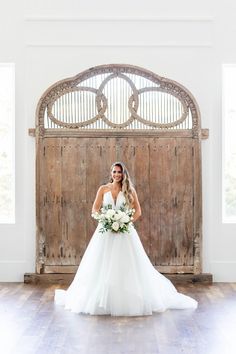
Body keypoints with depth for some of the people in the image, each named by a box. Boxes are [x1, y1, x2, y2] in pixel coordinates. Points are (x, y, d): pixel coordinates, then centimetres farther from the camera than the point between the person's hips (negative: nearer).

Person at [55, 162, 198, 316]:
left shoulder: (129, 190, 6)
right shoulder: (103, 189, 7)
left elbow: (138, 211, 4)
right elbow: (95, 209, 3)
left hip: (125, 231, 0)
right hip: (106, 231, 1)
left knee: (127, 265, -1)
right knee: (103, 266, 1)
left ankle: (131, 300, 11)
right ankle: (102, 299, 12)